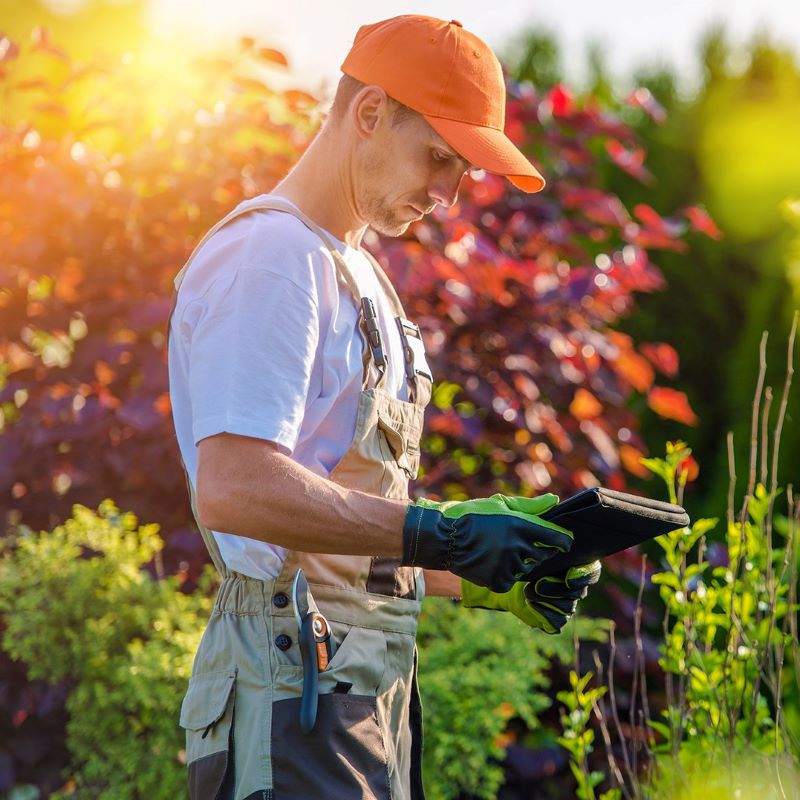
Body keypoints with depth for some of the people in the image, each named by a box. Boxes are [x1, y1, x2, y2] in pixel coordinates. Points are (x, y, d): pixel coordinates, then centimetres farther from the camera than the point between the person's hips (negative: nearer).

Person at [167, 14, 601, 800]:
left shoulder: (358, 272, 22)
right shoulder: (269, 252, -10)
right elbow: (232, 489, -23)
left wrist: (484, 579, 10)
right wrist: (439, 533, -22)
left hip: (371, 681, 10)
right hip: (293, 683, -10)